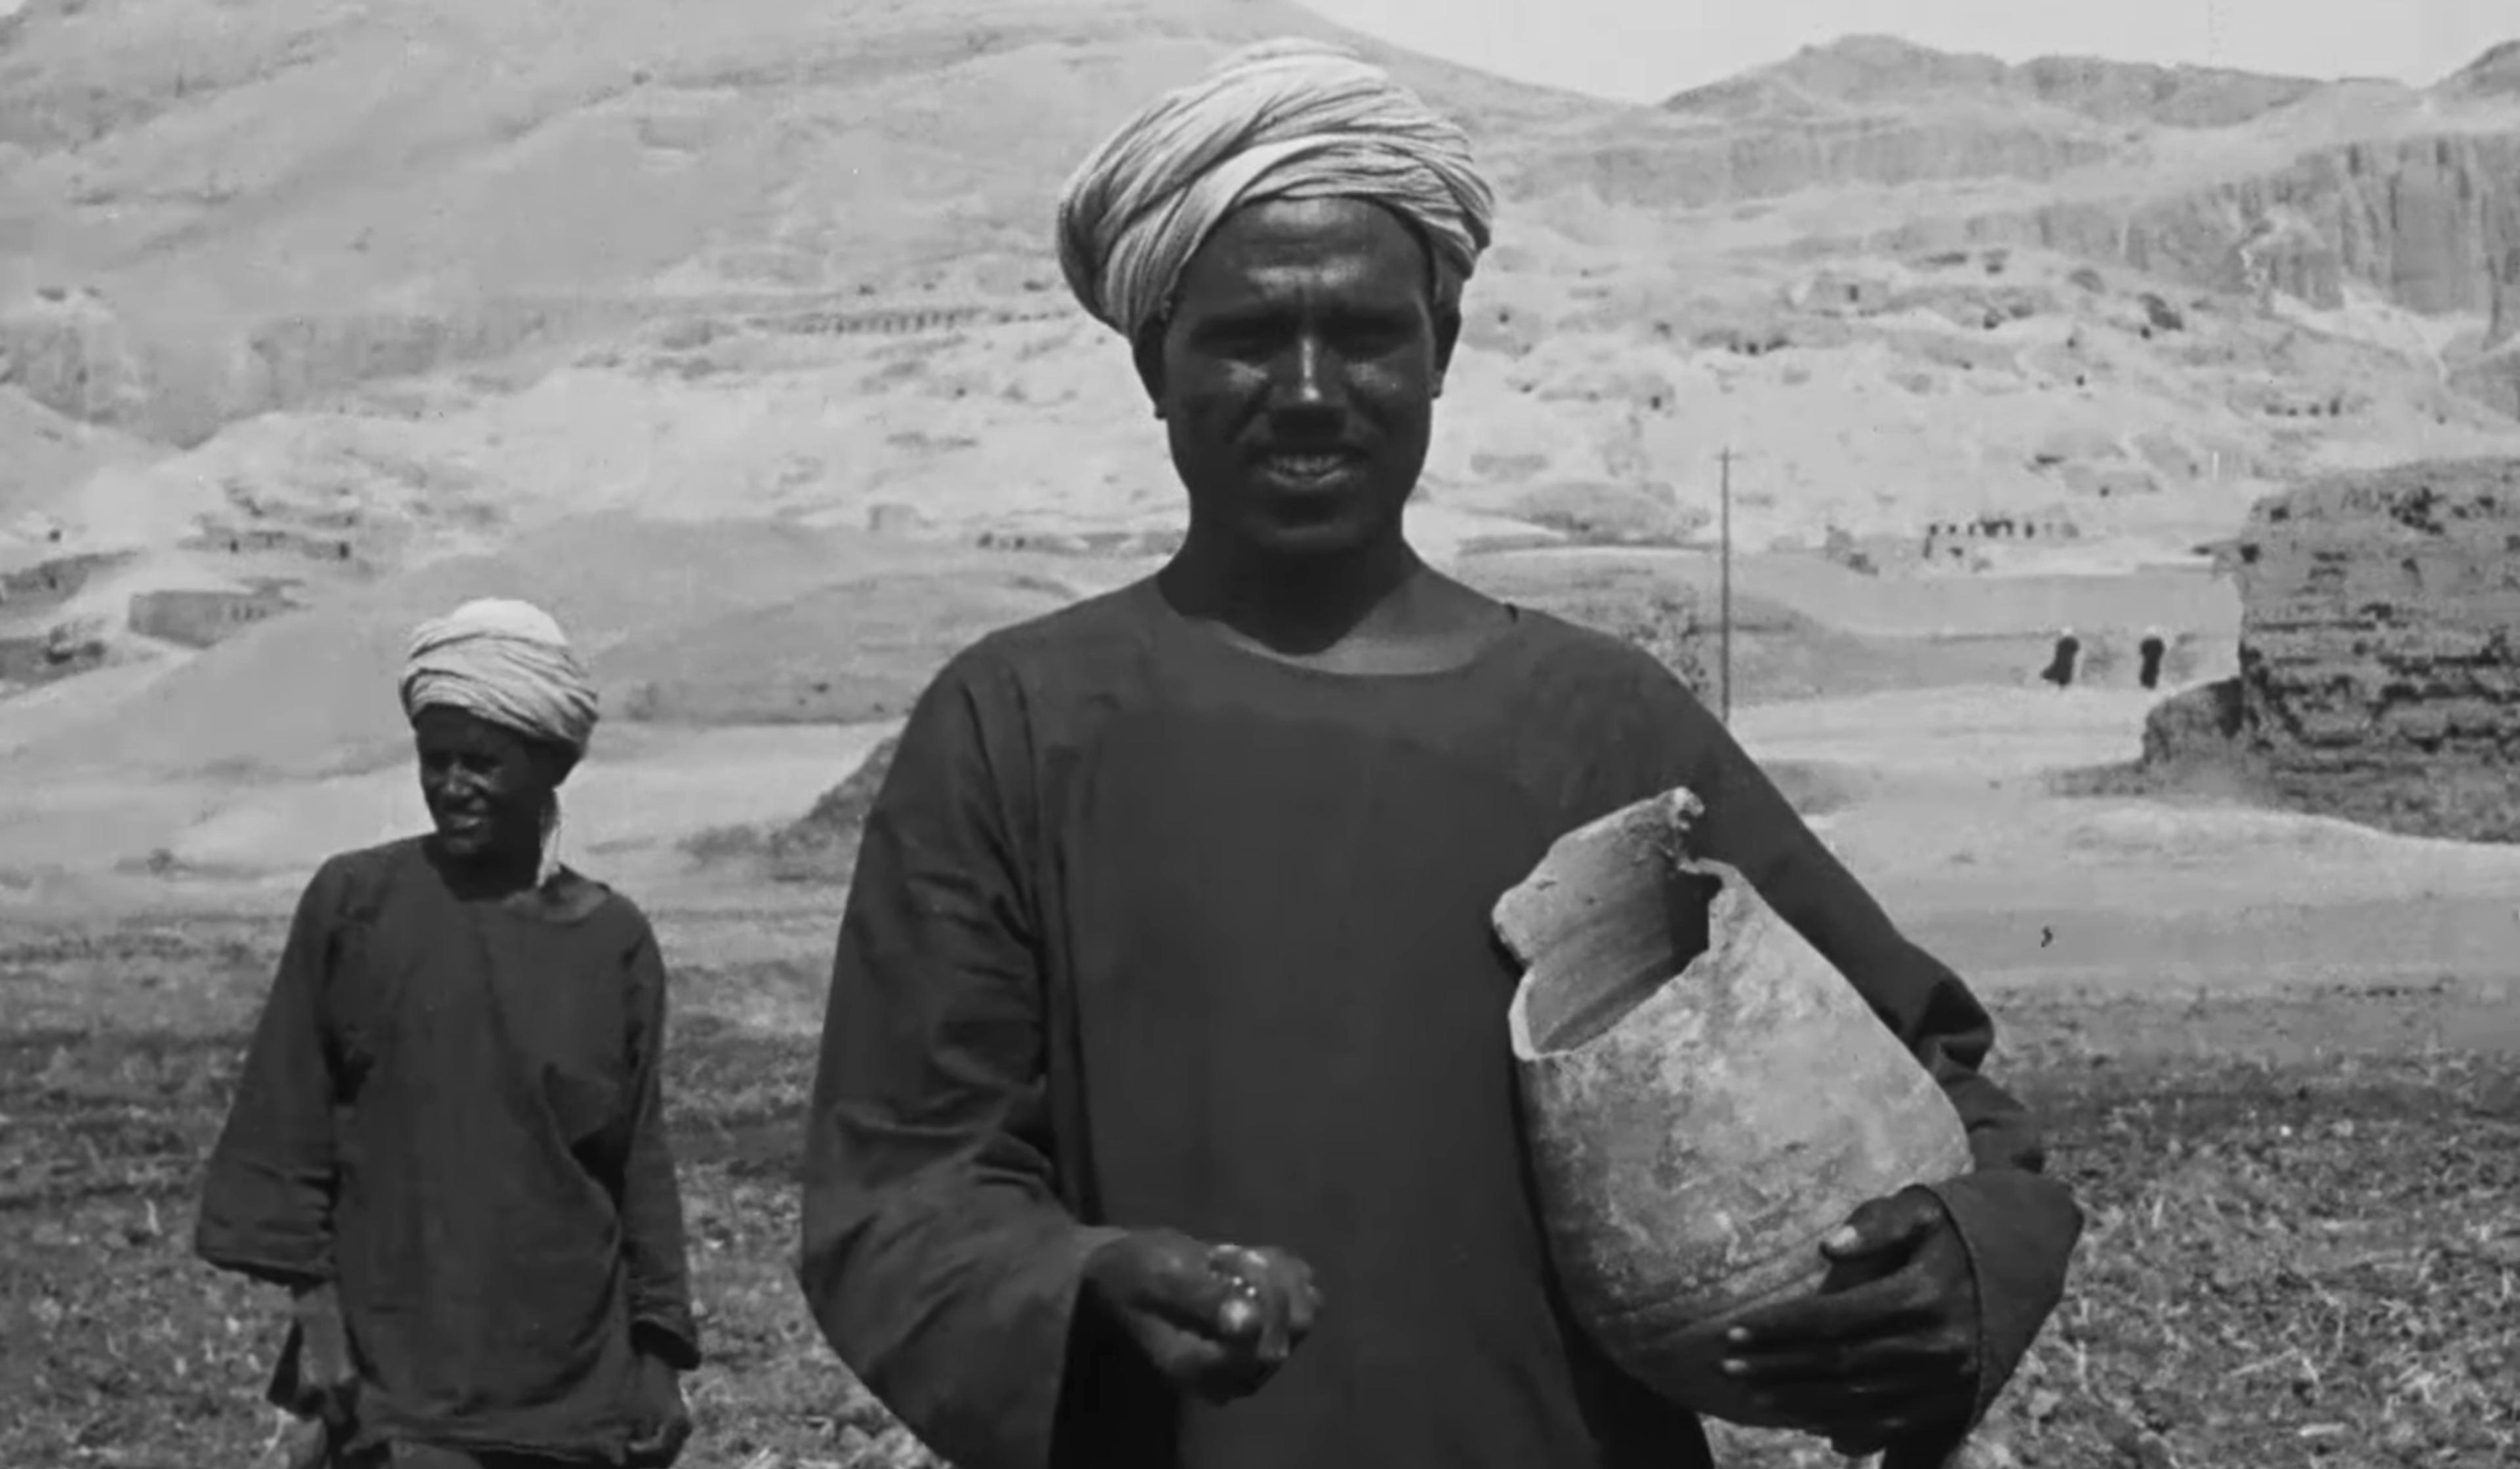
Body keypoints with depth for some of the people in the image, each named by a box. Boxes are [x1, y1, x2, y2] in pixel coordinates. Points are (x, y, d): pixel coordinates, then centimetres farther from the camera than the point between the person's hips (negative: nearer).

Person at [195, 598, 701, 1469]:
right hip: (397, 1377, -2)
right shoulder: (353, 902, -1)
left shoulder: (614, 940, 3)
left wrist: (658, 1354, 5)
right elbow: (285, 1121, 2)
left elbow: (641, 1165, 7)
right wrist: (313, 1308, -4)